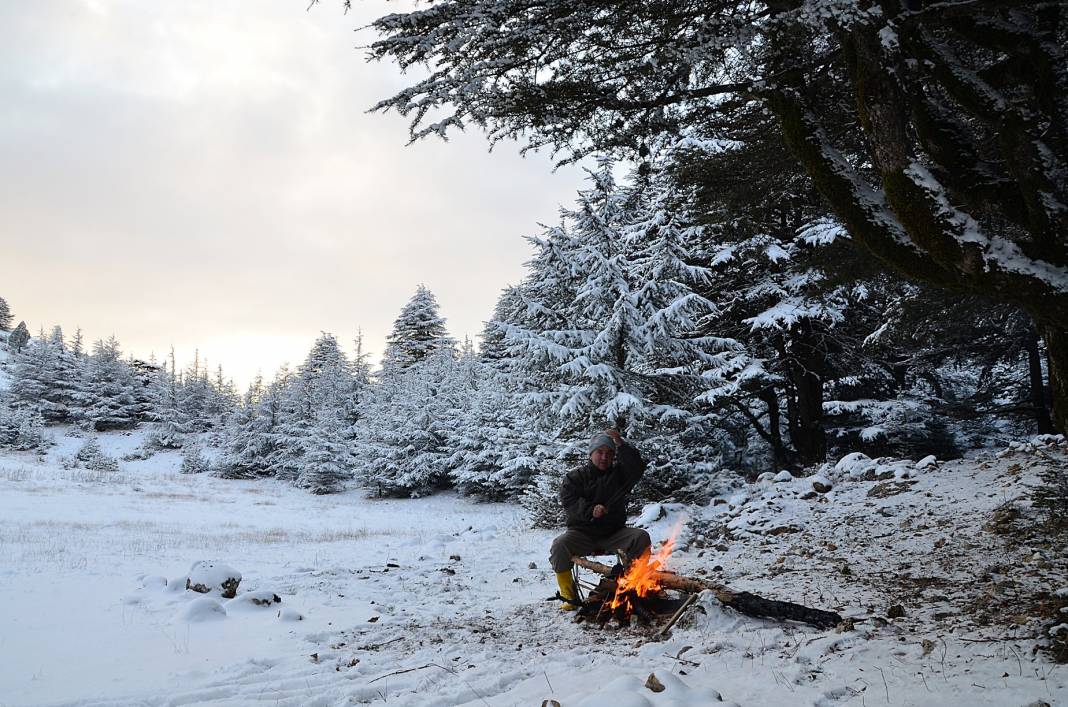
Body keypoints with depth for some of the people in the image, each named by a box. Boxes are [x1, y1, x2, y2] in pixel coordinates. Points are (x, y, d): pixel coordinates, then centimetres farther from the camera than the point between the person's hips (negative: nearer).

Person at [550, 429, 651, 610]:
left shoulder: (618, 473, 11)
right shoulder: (575, 477, 5)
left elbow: (637, 469, -10)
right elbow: (568, 500, -11)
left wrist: (621, 445, -20)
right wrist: (590, 511, -28)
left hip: (613, 533, 2)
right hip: (582, 533, -1)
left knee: (642, 538, -23)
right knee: (560, 545, -29)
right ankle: (569, 596, -14)